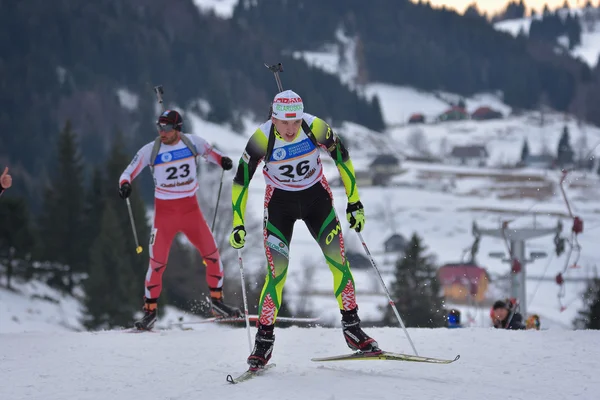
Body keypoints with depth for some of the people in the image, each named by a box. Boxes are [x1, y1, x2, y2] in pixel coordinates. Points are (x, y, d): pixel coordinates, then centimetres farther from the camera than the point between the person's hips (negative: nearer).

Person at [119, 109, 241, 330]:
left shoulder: (192, 142, -6)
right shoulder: (150, 150, -10)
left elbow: (210, 152, 12)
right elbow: (129, 172, -6)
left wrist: (222, 160, -10)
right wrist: (125, 183, -29)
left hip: (190, 208, 2)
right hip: (164, 211, -2)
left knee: (212, 254, 0)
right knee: (157, 262, -5)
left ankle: (217, 302, 17)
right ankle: (150, 311, 6)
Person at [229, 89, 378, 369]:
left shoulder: (316, 128, -23)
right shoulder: (262, 139, -25)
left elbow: (342, 158, -5)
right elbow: (241, 181, -13)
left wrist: (354, 202, -3)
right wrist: (238, 225, -16)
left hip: (317, 199, 2)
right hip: (279, 203, -2)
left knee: (339, 261, -8)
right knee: (277, 271, -12)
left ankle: (352, 328, 5)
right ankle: (264, 340, -2)